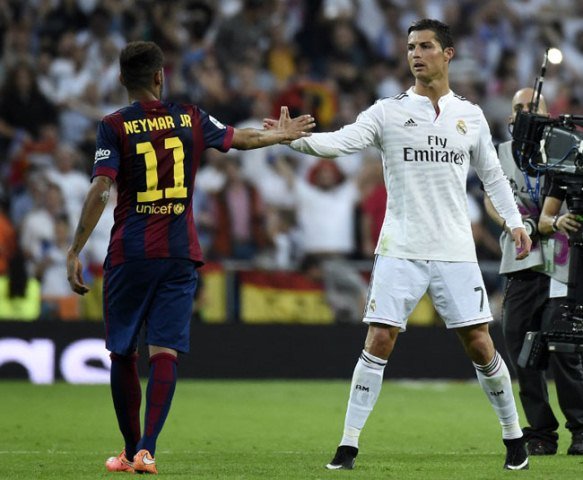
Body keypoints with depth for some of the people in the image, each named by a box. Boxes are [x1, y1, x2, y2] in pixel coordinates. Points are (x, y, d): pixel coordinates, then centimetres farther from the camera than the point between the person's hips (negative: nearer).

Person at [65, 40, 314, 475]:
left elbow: (100, 191, -12)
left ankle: (132, 450, 16)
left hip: (130, 255, -2)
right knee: (165, 352, -3)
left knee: (123, 353, 10)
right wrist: (284, 134, 39)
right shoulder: (190, 119, 6)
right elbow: (240, 138, 20)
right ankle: (147, 450, -16)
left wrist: (75, 251, -10)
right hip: (180, 255, 2)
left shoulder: (115, 127, -3)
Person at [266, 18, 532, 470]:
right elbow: (341, 141, -14)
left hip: (455, 250, 1)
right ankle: (349, 445, -4)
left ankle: (514, 436, 17)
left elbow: (492, 173, 18)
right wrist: (296, 138, -32)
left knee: (479, 345, 0)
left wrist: (515, 221, 9)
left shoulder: (470, 116, 7)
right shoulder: (389, 112, 0)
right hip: (400, 249, -1)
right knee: (378, 342, -9)